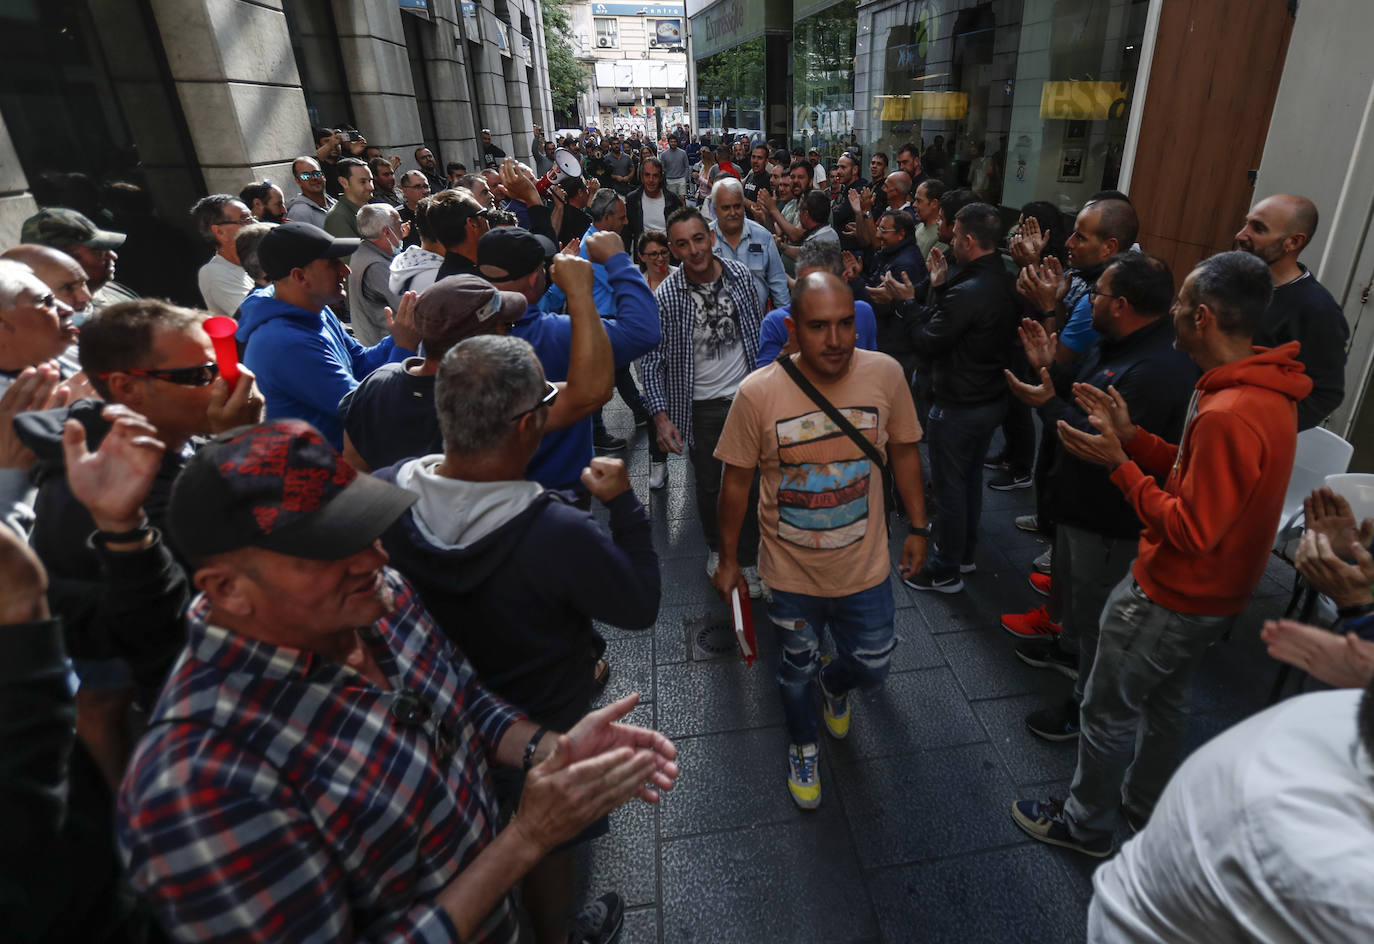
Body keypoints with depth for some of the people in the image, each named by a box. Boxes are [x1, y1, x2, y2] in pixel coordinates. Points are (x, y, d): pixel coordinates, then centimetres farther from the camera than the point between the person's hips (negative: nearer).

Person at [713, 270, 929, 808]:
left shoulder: (885, 374, -14)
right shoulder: (758, 393, -21)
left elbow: (904, 450, 2)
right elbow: (736, 480, -9)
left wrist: (918, 527, 6)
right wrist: (728, 560, -1)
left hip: (865, 565, 2)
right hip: (791, 572, -1)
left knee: (872, 668, 17)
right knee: (797, 671, 20)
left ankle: (836, 684, 57)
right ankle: (803, 745, 53)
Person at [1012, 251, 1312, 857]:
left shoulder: (1227, 415, -32)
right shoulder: (1267, 391, -1)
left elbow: (1190, 531, -28)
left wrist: (1118, 464, -23)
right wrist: (1131, 437, -2)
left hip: (1171, 597, -9)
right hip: (1213, 594, 9)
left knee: (1107, 711, 10)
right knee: (1163, 701, 27)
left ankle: (1086, 824, 31)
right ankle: (1145, 804, 49)